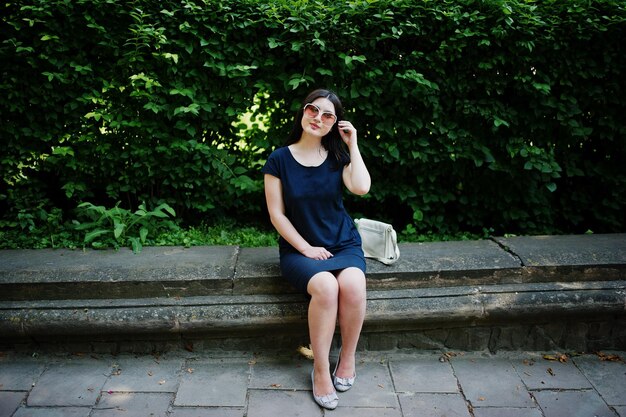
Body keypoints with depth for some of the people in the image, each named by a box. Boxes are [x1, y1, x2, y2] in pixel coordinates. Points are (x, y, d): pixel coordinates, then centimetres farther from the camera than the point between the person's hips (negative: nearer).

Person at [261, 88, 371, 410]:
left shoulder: (338, 156, 5)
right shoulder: (279, 160, -2)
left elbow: (361, 188, -15)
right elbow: (277, 214, -3)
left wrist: (352, 144, -7)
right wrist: (306, 248, -11)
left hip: (343, 244, 2)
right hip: (299, 248, -2)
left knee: (352, 284, -30)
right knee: (325, 286, -33)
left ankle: (348, 357, -5)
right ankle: (321, 369, -15)